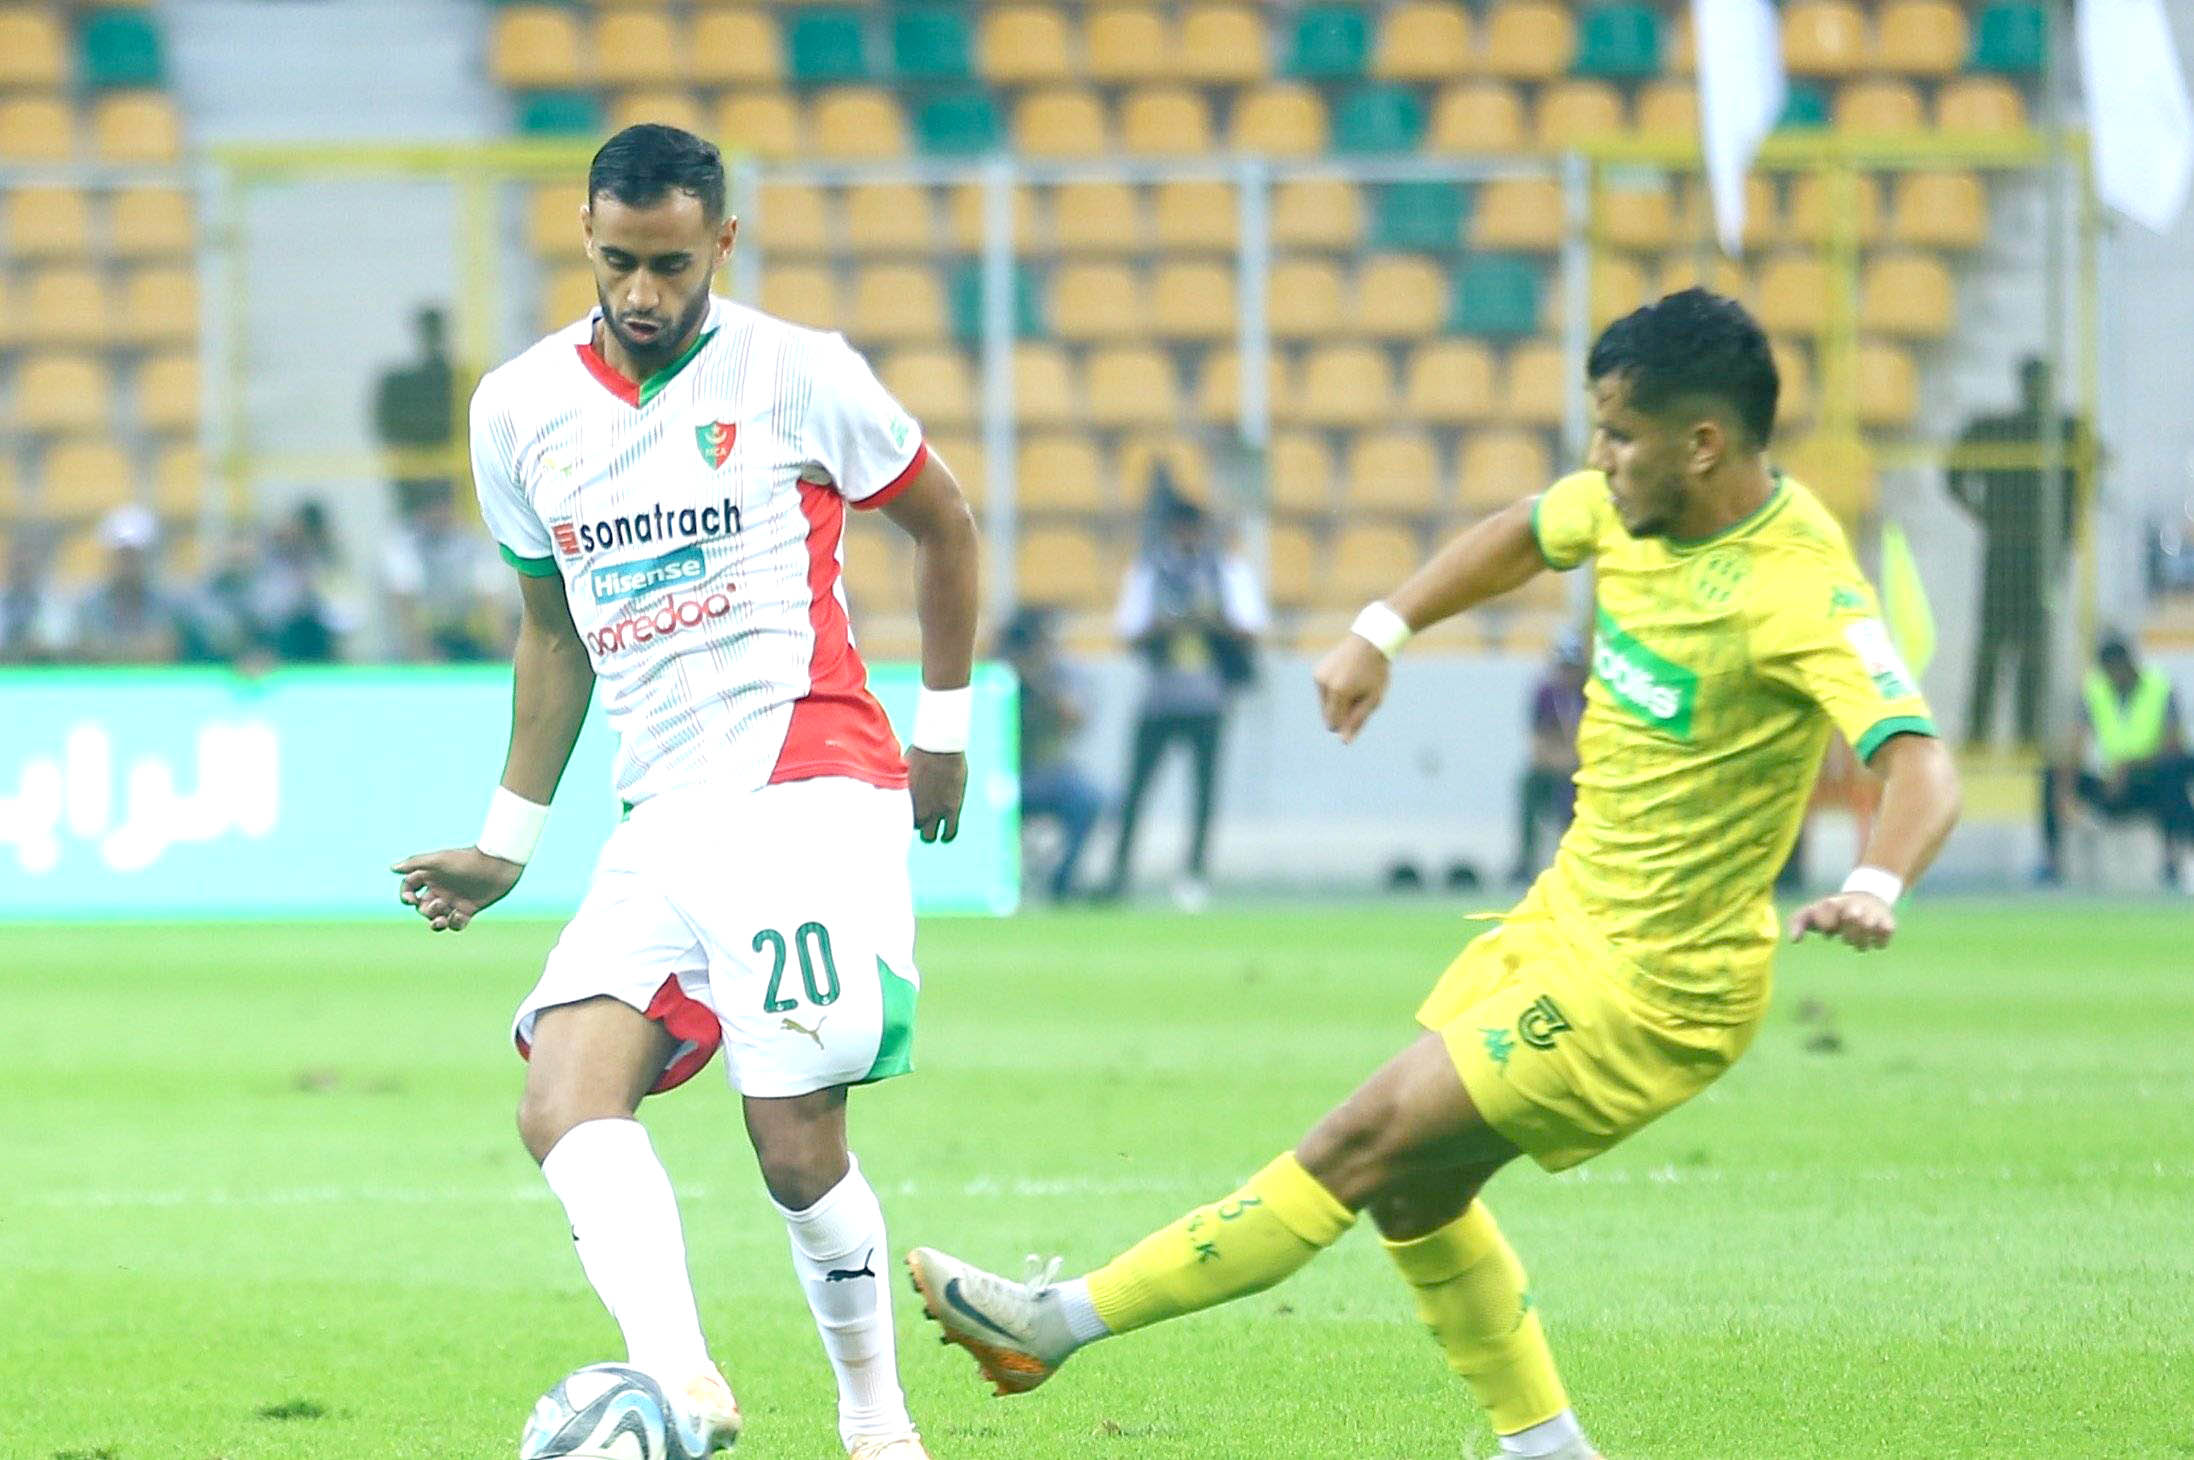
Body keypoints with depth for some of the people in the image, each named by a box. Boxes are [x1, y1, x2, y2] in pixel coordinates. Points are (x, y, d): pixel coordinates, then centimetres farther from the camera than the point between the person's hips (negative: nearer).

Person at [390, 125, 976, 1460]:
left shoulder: (797, 375, -2)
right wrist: (510, 839, 22)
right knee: (564, 1099, -20)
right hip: (662, 819, 5)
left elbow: (946, 523, 13)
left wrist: (946, 727, 13)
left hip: (806, 786, -5)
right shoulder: (521, 410, 11)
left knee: (796, 1142, -11)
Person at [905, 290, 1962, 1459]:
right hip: (1568, 916, 9)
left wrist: (1875, 889, -56)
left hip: (1648, 990, -9)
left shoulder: (1800, 591, -26)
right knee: (1413, 1193, 12)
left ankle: (1063, 1322, 0)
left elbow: (1921, 769, -37)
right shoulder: (1635, 505, -2)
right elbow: (1526, 534, 22)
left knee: (1360, 1150, -6)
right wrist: (1382, 631, 15)